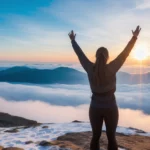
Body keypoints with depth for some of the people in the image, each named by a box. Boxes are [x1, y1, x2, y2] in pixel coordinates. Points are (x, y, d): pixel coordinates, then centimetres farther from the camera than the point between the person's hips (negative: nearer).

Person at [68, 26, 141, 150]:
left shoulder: (90, 69, -11)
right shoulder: (112, 68, -16)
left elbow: (80, 54, 1)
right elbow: (125, 53, -8)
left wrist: (73, 40, 16)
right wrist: (134, 37, 2)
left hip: (95, 108, 2)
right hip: (110, 108, -2)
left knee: (96, 136, 14)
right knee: (111, 137, 11)